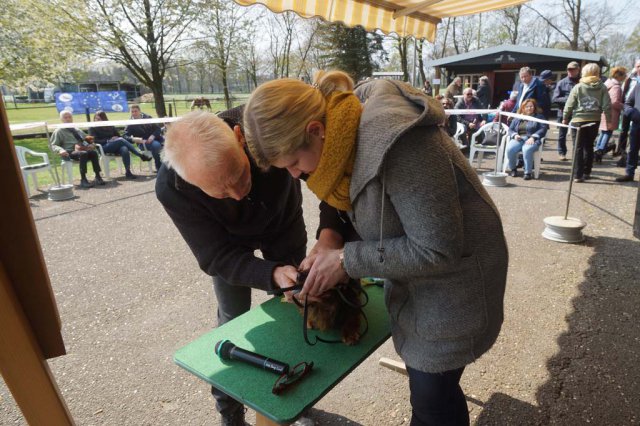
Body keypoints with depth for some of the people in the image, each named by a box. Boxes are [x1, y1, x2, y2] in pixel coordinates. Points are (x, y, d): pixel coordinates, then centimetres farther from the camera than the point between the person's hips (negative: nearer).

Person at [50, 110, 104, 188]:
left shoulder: (77, 130, 29)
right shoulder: (58, 131, 14)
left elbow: (88, 139, 30)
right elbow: (53, 145, 6)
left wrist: (91, 144, 4)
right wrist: (60, 150, -17)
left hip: (82, 149, 4)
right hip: (69, 152, -4)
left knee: (93, 152, -30)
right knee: (83, 154, -37)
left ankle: (98, 177, -31)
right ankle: (83, 180, -39)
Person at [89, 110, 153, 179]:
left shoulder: (110, 126, 24)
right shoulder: (93, 129, 13)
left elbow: (119, 136, 23)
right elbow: (95, 141, 0)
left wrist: (116, 138, -1)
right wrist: (108, 140, -11)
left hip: (115, 147, 3)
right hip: (103, 148, -3)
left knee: (124, 150, -35)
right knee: (121, 140, -31)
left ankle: (128, 172, -45)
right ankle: (141, 155, -36)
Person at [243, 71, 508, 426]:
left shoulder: (396, 144, -34)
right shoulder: (345, 130, -7)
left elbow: (438, 249, -29)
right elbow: (345, 196, 7)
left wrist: (347, 259, -23)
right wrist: (331, 240, -11)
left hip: (453, 279, -7)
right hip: (414, 270, 7)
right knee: (422, 384, 22)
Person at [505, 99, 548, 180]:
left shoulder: (539, 117, 16)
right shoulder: (517, 118, 26)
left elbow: (543, 129, 3)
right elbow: (510, 129, 19)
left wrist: (533, 137, -14)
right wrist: (515, 135, -5)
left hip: (531, 140, -3)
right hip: (518, 139, 3)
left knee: (527, 149, -40)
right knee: (509, 149, -33)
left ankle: (528, 172, -27)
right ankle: (513, 169, -8)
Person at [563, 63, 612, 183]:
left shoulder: (578, 87, -3)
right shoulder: (602, 87, 3)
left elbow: (569, 105, -4)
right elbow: (607, 105, 0)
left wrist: (565, 118, 8)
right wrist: (609, 121, 6)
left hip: (578, 120, -2)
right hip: (594, 121, 3)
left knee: (578, 148, 0)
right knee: (589, 146, 16)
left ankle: (578, 175, -5)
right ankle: (587, 173, 21)